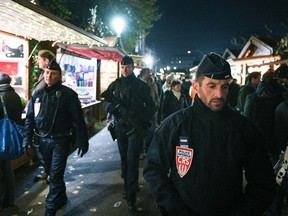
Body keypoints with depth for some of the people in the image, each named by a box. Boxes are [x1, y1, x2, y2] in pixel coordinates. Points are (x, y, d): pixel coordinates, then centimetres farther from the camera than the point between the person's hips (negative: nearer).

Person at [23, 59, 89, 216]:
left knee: (56, 175, -4)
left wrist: (82, 141, -11)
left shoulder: (68, 94, -8)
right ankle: (61, 198, 38)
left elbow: (78, 119, -9)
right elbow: (30, 118, 10)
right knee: (51, 173, 18)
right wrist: (27, 138, 2)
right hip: (43, 140, 5)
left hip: (60, 140, -5)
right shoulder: (37, 95, 6)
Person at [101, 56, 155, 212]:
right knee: (124, 159, 14)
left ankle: (131, 198, -6)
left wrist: (142, 120, -17)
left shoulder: (141, 85, -1)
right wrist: (114, 107, -18)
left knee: (132, 161, -8)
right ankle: (127, 186, 31)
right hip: (120, 127, 4)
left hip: (136, 128, -4)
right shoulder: (115, 85, 7)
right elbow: (107, 103, 5)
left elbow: (151, 106, 0)